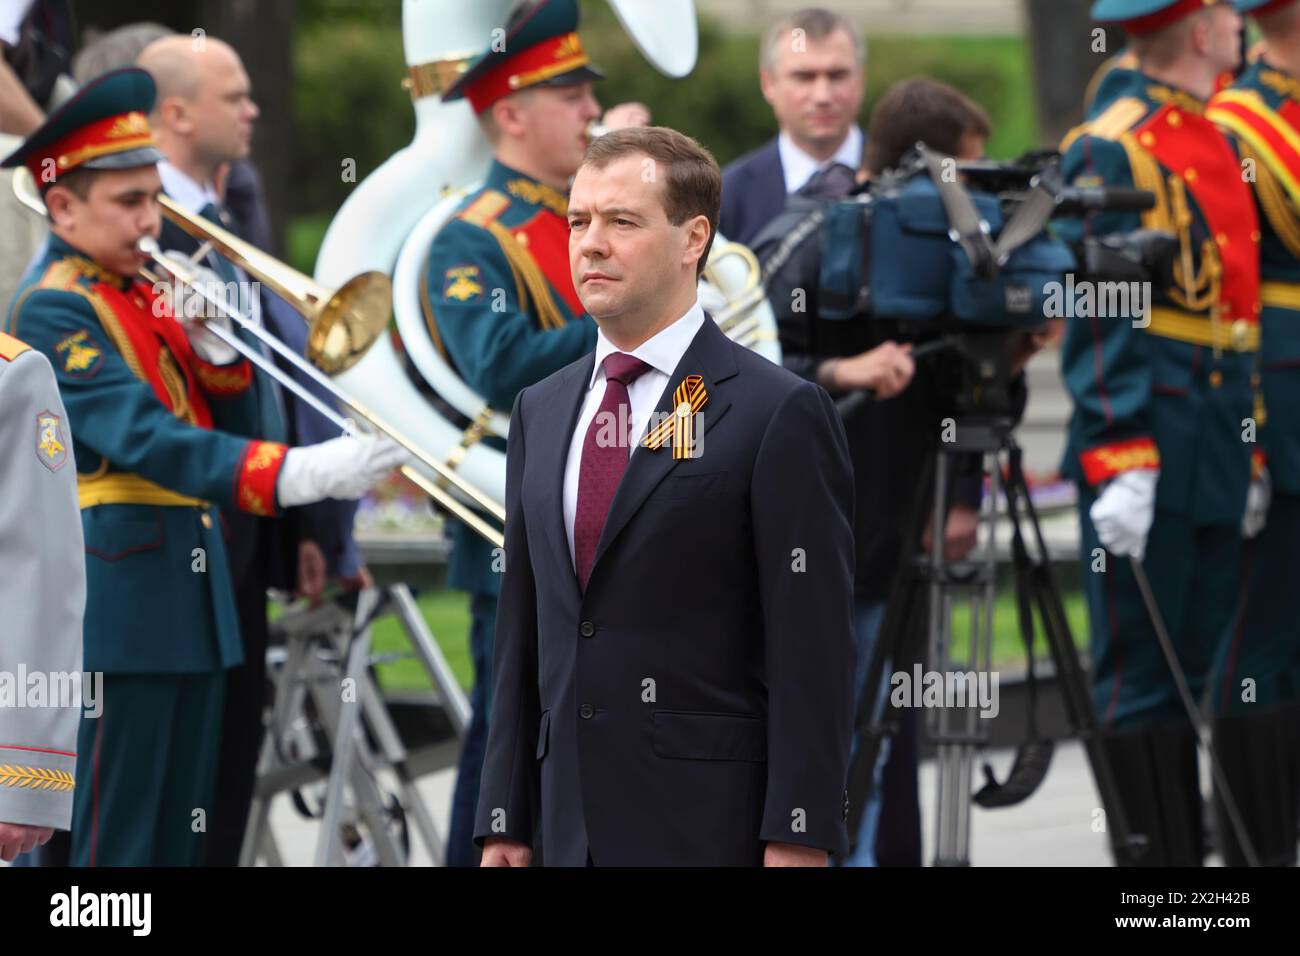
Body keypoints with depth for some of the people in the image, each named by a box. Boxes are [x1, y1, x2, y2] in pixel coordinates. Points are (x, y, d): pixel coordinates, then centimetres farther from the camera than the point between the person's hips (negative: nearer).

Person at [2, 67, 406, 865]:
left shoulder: (151, 295, 15)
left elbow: (231, 432, 17)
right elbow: (144, 440, -26)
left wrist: (217, 349, -3)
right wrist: (299, 475, -36)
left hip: (192, 592, 9)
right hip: (115, 607, -9)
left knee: (182, 833, 9)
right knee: (113, 839, -8)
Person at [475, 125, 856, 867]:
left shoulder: (779, 414, -6)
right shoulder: (540, 410, 15)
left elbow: (813, 649, -9)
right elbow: (524, 630, 16)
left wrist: (799, 840, -14)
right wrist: (506, 820, 11)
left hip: (711, 828, -6)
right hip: (577, 828, 6)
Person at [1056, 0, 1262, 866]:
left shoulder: (1213, 138, 17)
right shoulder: (1113, 150, -11)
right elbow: (1100, 318, -16)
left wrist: (1250, 451, 21)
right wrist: (1122, 463, -22)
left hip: (1216, 464, 9)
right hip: (1149, 460, -9)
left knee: (1196, 677, 10)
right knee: (1139, 681, -4)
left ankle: (1190, 857, 15)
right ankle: (1151, 859, -1)